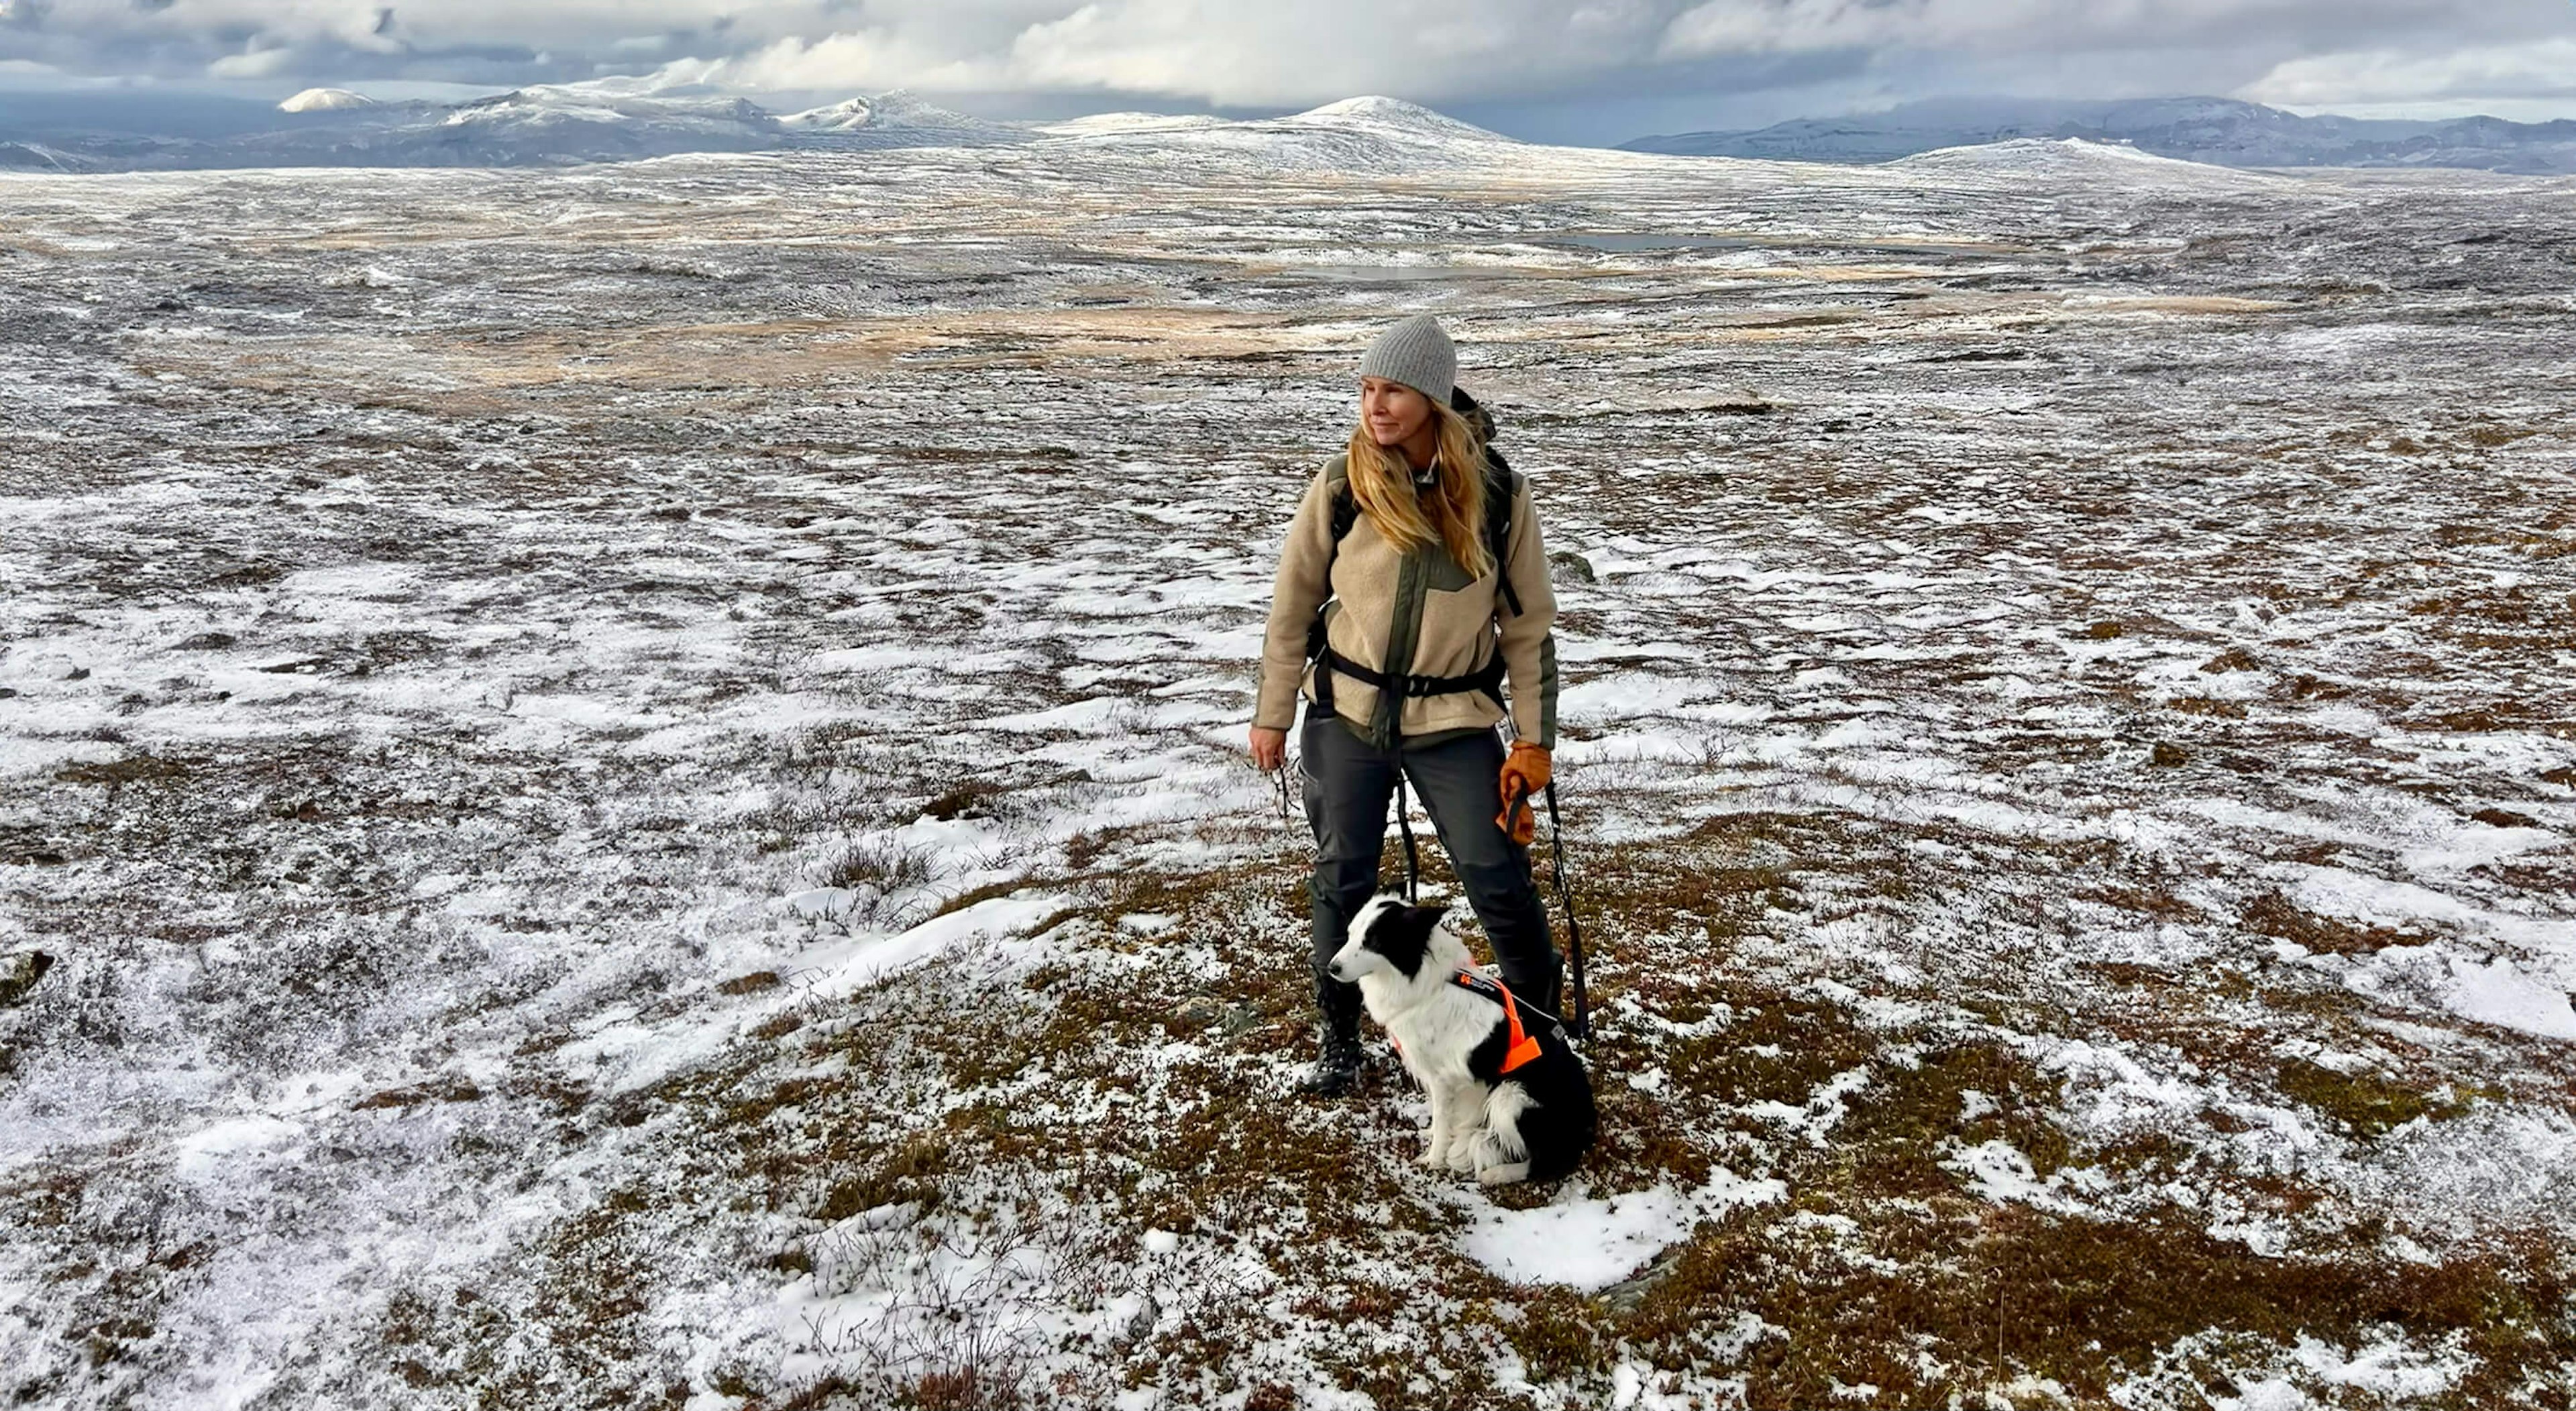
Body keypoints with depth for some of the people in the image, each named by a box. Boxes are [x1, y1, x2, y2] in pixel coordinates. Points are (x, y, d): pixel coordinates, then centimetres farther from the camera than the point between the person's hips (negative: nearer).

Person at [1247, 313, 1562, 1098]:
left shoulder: (1497, 494, -8)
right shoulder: (1342, 486, -8)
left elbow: (1529, 623, -1)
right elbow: (1292, 605, 2)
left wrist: (1534, 739, -3)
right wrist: (1272, 715, 4)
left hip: (1455, 720, -1)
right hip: (1347, 711, 1)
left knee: (1499, 880, 0)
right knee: (1342, 879, 9)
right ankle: (1340, 1038, 27)